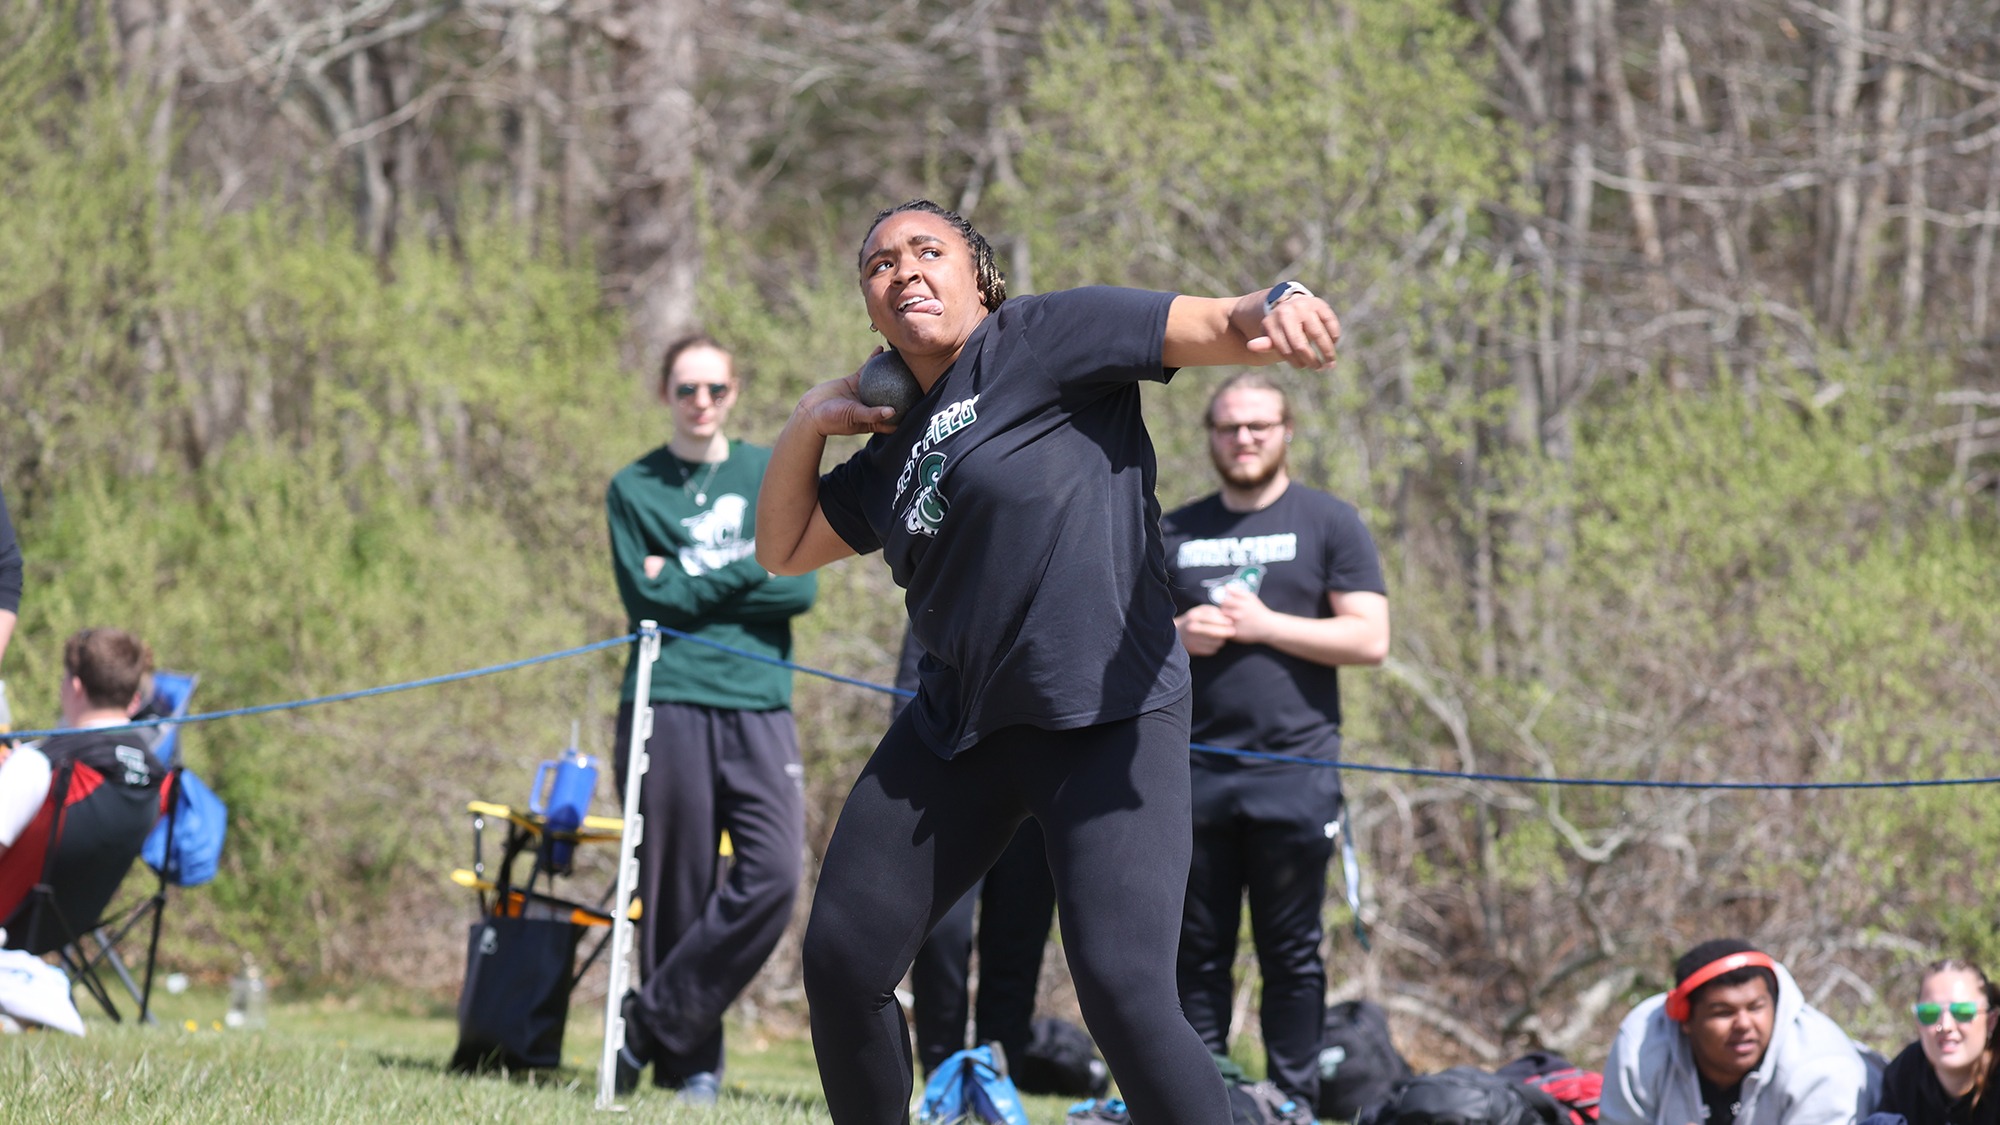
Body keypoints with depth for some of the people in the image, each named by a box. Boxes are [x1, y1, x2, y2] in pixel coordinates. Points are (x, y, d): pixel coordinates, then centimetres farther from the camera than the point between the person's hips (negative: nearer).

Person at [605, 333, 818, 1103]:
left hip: (758, 703, 2)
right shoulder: (634, 489, 9)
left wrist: (691, 582, -5)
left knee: (773, 875, -16)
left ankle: (655, 1022, -7)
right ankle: (690, 1064, 3)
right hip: (667, 705, -1)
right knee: (677, 890, -4)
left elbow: (799, 587, 1)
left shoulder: (772, 474, 13)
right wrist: (744, 573, -3)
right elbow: (647, 600, -3)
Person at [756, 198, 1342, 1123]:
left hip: (1107, 723, -8)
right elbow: (782, 550, 26)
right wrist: (807, 424, 11)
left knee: (1123, 992, -22)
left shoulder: (1045, 338, -4)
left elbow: (1217, 329, -14)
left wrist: (1278, 307, -38)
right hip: (957, 727, 8)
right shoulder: (893, 446, 16)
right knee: (841, 963, 7)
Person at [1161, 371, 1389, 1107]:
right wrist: (1176, 635, -3)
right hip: (1194, 775, 3)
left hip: (1294, 775, -3)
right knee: (1197, 951, 3)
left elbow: (1369, 639, -3)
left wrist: (1263, 625, -10)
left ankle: (1294, 1102, 3)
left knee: (1292, 956, 0)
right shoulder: (1175, 534, 16)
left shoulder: (1328, 524, 6)